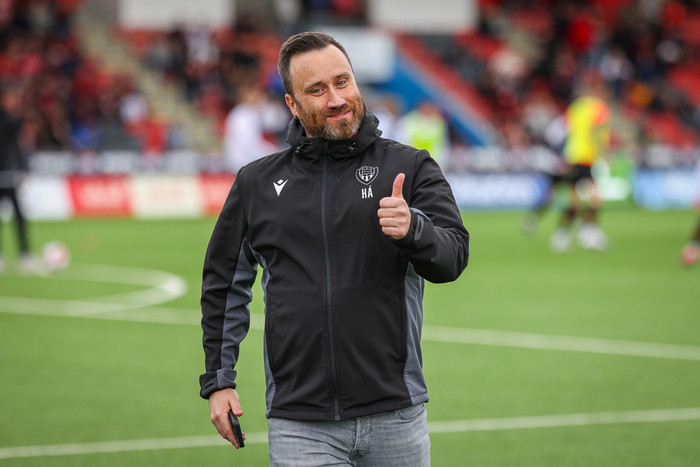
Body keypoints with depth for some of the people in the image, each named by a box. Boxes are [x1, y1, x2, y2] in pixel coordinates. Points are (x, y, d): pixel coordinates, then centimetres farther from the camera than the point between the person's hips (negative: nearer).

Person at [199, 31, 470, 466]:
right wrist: (218, 380, 13)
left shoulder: (410, 167, 5)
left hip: (395, 418, 0)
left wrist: (413, 229, -29)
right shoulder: (256, 183, 10)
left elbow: (453, 256, -7)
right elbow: (224, 284, 19)